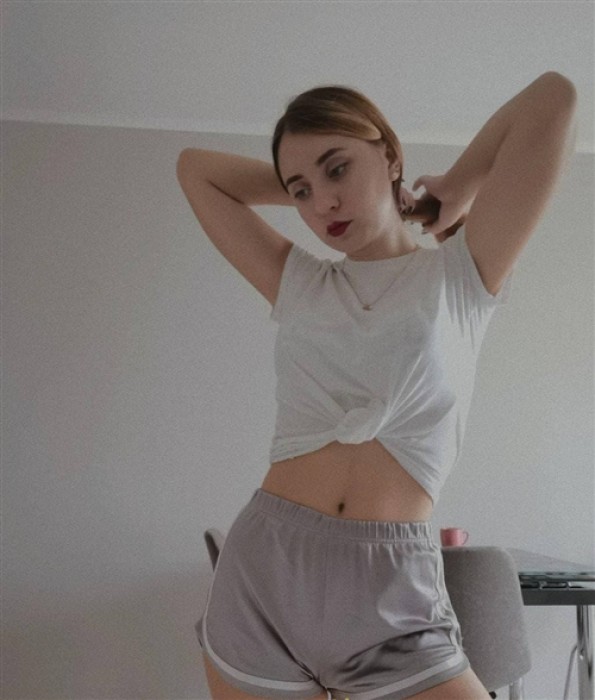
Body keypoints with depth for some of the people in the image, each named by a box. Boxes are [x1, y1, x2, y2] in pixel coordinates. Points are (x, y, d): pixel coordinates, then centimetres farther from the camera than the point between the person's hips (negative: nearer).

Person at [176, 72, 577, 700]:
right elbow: (195, 167, 19)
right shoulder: (296, 284, 10)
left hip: (392, 589, -2)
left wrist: (458, 187, 10)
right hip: (261, 573, 3)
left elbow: (554, 97, -3)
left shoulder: (461, 274, 3)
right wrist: (300, 186, 17)